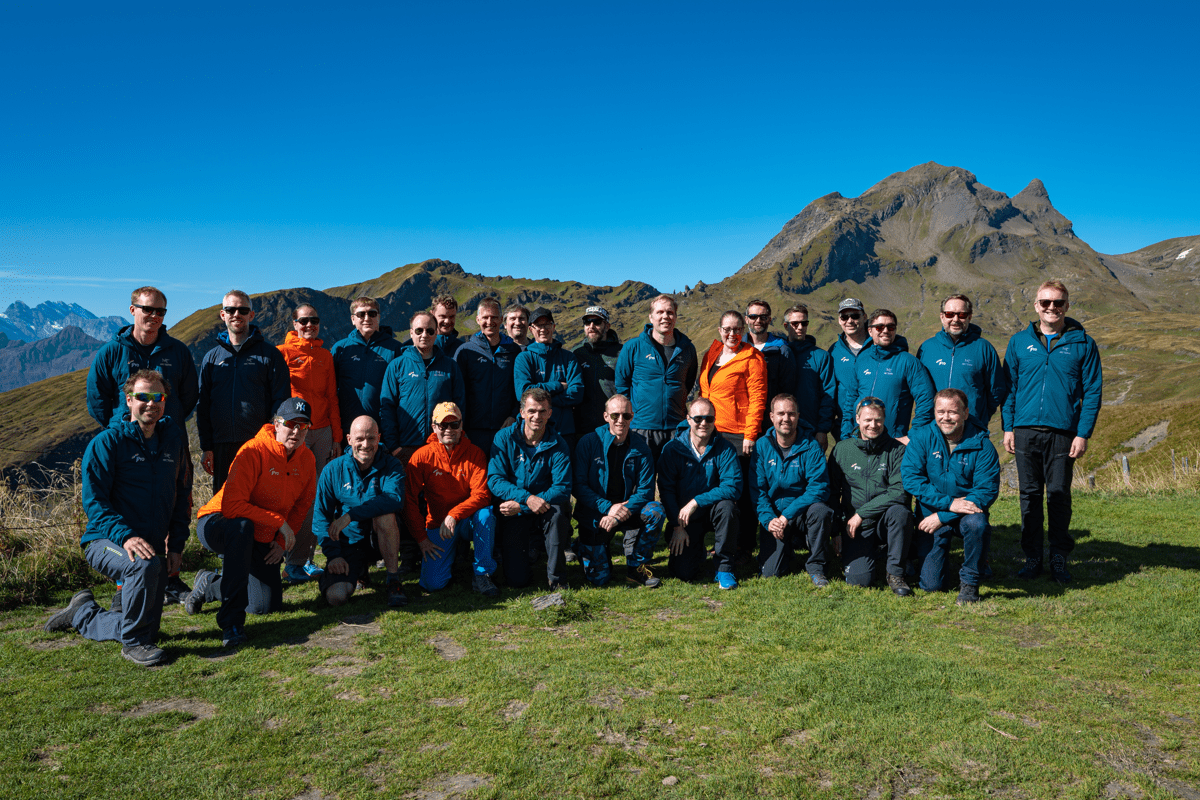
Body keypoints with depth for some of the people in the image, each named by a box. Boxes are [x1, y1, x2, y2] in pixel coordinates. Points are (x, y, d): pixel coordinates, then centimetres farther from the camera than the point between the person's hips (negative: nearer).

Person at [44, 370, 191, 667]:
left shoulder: (174, 437, 6)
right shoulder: (106, 442, -9)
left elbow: (182, 493, 13)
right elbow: (94, 502, -14)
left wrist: (177, 544, 4)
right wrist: (125, 536, -30)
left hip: (154, 546, 6)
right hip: (105, 542, -6)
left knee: (147, 628, 6)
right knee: (146, 565, -39)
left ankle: (83, 612, 35)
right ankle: (134, 642, -16)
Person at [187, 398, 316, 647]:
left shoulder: (307, 459, -3)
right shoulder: (253, 451, -24)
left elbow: (302, 504, 8)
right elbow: (232, 504, -29)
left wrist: (283, 540, -4)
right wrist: (279, 522, -28)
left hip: (261, 540, 6)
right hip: (216, 524, -6)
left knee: (268, 605, 2)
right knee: (242, 527, -42)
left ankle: (209, 584, 31)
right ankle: (232, 619, -35)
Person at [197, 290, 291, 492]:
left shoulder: (269, 354, 4)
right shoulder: (211, 358, 14)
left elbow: (281, 402, 1)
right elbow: (203, 405, 14)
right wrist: (206, 447, 6)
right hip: (222, 447, 3)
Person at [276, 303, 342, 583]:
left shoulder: (325, 355, 14)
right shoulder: (283, 353, 0)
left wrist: (336, 436, 12)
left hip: (322, 432, 5)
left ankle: (307, 558, 13)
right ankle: (294, 563, 0)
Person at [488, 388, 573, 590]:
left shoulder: (557, 446, -7)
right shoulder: (504, 438, -6)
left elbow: (563, 489, -15)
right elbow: (494, 480, -12)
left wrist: (520, 506, -24)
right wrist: (527, 498, -29)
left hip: (544, 512, 0)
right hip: (514, 515, 0)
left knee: (556, 510, -36)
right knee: (516, 580, -11)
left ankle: (557, 578, -18)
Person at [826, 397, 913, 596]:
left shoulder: (897, 450, -2)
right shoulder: (841, 450, 2)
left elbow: (900, 492, -13)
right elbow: (832, 493, 7)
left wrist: (862, 513, -17)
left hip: (887, 525, 0)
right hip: (855, 528, 0)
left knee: (899, 510, -34)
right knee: (858, 579, -20)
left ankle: (894, 572, -14)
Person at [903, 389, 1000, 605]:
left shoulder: (982, 446, -10)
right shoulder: (921, 438, -7)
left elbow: (987, 491, -15)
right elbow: (910, 478, -15)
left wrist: (943, 517, -22)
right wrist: (949, 503, -26)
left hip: (967, 511, 0)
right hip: (931, 513, 1)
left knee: (977, 523, -37)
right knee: (931, 585, -6)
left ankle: (969, 582, -13)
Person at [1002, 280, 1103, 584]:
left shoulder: (1083, 344, 3)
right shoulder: (1019, 342, 8)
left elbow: (1092, 391, 2)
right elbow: (1009, 387, 9)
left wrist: (1083, 433, -5)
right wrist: (1008, 426, 2)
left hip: (1063, 432, -1)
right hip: (1026, 431, 2)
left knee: (1059, 496, 4)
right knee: (1030, 494, 7)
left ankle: (1059, 559, 16)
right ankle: (1032, 557, 16)